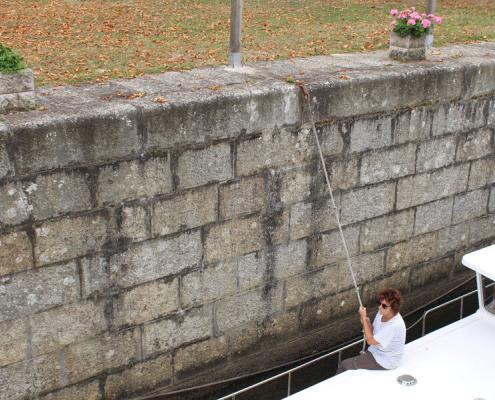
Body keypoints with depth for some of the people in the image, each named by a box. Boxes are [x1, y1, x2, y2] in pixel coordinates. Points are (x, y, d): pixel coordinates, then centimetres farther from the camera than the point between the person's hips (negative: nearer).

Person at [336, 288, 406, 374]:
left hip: (385, 362, -8)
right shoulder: (382, 313, -6)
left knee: (344, 365, -7)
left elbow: (370, 341, -26)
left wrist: (364, 318, -23)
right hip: (375, 351, 8)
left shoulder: (395, 325, -31)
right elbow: (373, 333, 4)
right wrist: (366, 321, -16)